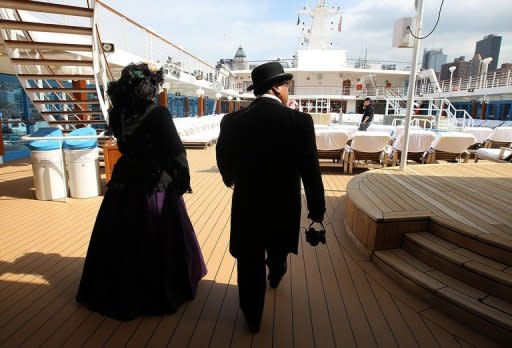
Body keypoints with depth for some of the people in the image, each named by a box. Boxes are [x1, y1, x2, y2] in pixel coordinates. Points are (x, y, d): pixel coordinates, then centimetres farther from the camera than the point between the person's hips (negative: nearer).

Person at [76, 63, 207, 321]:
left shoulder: (118, 114, -1)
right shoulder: (158, 114, -16)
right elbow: (176, 152, -17)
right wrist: (181, 177, -4)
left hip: (124, 183, 5)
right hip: (155, 185, -5)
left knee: (122, 237, 18)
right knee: (156, 239, 10)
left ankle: (117, 290, 36)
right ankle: (160, 291, 27)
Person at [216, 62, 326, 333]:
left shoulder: (232, 121, -9)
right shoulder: (300, 121, -17)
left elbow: (224, 162, 6)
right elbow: (310, 171, -14)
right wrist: (317, 209, -1)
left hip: (246, 206, 0)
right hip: (284, 207, 0)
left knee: (250, 264, 16)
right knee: (279, 250, 30)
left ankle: (252, 318, 34)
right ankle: (275, 276, 61)